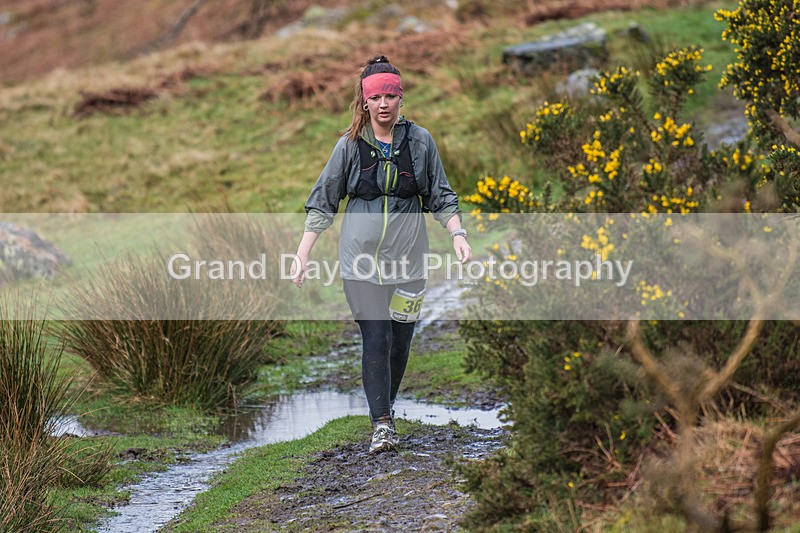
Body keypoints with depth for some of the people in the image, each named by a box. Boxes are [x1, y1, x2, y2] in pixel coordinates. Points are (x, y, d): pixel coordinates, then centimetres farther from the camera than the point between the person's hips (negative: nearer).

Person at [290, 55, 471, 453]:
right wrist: (303, 253, 0)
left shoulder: (419, 140, 4)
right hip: (361, 258, -2)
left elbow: (440, 196, 11)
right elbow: (323, 202, 5)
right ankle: (381, 424, -8)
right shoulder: (350, 145, 0)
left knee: (401, 339, 5)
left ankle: (388, 405, 25)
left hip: (407, 256, 2)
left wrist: (457, 233, -5)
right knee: (375, 338, -9)